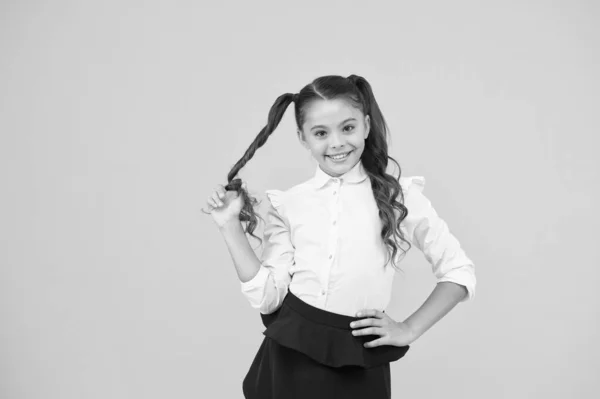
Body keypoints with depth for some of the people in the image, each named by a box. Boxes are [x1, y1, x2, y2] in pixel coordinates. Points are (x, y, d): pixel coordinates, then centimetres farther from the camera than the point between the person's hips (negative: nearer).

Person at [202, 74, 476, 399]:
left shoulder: (399, 196, -4)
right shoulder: (287, 204, 1)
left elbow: (459, 272, 2)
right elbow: (267, 296, -3)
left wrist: (409, 329, -3)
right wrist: (231, 227, -7)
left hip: (357, 367, -2)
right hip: (288, 358, 2)